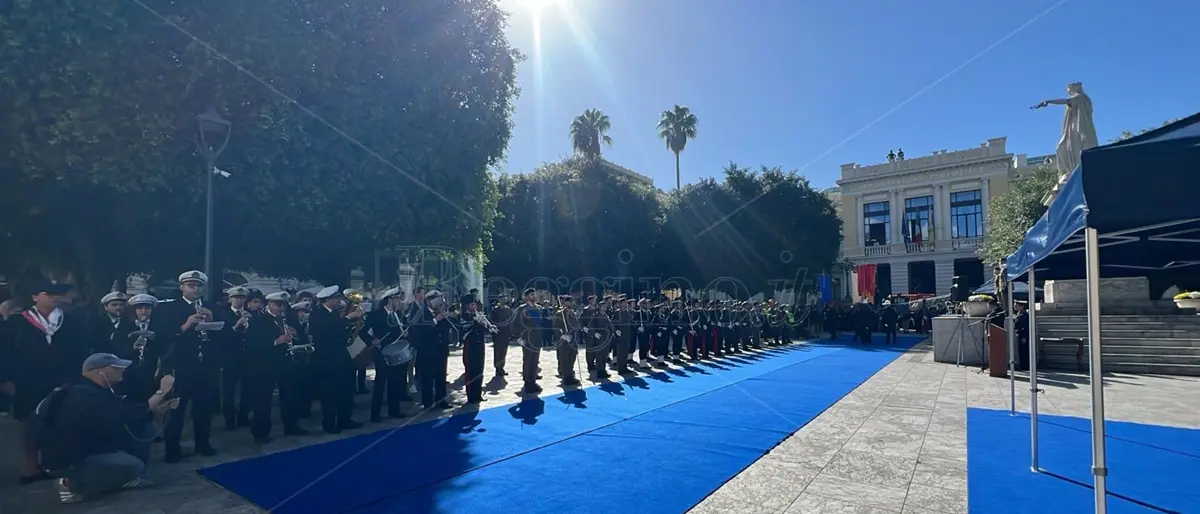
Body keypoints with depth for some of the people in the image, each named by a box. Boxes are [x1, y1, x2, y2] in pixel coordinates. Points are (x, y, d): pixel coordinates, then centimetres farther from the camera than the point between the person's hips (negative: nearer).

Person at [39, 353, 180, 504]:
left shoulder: (95, 390, 4)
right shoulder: (85, 396, -29)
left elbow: (128, 411, 7)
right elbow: (123, 418, -34)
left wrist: (161, 407, -7)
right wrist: (161, 392, -29)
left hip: (90, 447, 10)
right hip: (67, 460, -10)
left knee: (143, 424, 0)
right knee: (133, 466, -26)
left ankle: (124, 478, 10)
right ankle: (72, 484, -3)